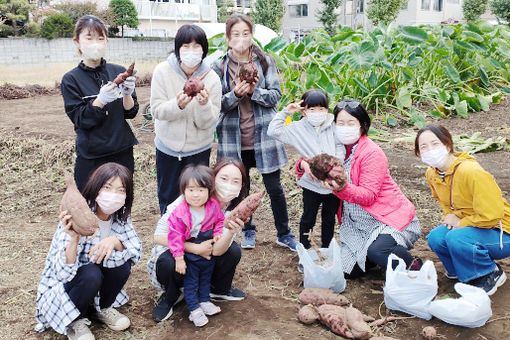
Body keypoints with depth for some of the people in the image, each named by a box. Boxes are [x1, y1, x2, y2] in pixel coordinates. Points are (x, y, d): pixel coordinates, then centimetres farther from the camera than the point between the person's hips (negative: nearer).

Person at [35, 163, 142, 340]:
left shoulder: (120, 216, -10)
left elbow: (137, 250, -14)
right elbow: (64, 273, -33)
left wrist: (114, 241, -33)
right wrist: (74, 239, -51)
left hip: (95, 284, 5)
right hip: (59, 286, -5)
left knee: (122, 263, -21)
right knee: (91, 274, -33)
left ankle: (102, 308, 6)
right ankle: (74, 321, -5)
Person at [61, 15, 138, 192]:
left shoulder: (119, 71, 2)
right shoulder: (71, 79, -4)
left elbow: (131, 113, 0)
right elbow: (79, 119, -10)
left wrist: (127, 94, -20)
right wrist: (100, 100, -26)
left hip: (123, 152, 2)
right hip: (90, 157, -2)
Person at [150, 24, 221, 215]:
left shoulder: (211, 78, -12)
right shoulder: (163, 71, -11)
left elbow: (208, 123, -12)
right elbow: (157, 110, -13)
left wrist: (204, 104, -33)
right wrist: (177, 105, -32)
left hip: (199, 149, -1)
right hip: (168, 146, 1)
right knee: (167, 199, 16)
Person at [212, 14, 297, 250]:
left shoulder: (265, 61, -2)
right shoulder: (219, 67, -1)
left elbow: (276, 95, -4)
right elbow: (218, 104, -3)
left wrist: (254, 91, -21)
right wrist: (235, 94, -22)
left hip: (263, 135, -1)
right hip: (234, 138, 1)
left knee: (274, 187, 5)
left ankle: (284, 234, 23)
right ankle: (247, 231, 34)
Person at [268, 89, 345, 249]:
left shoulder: (333, 125, -3)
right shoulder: (299, 128, -3)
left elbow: (340, 147, -4)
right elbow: (273, 131, -6)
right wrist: (285, 112, -8)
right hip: (312, 183, -1)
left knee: (329, 218, 19)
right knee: (308, 218, 13)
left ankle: (326, 249, 36)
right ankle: (305, 250, 30)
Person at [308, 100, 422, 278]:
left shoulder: (372, 153, -17)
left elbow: (369, 196, -24)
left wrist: (343, 188, -44)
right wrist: (305, 164, -15)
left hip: (391, 217, -6)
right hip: (357, 225, 6)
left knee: (377, 251, -34)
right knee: (348, 270, -4)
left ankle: (415, 267, -4)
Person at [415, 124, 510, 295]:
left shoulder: (472, 172, -29)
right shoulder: (432, 174, -3)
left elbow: (491, 215, -28)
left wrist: (460, 223, -17)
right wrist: (450, 215, -1)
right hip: (466, 225, 7)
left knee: (456, 238, -31)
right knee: (435, 238, -17)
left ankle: (492, 274, -3)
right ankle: (462, 269, 12)